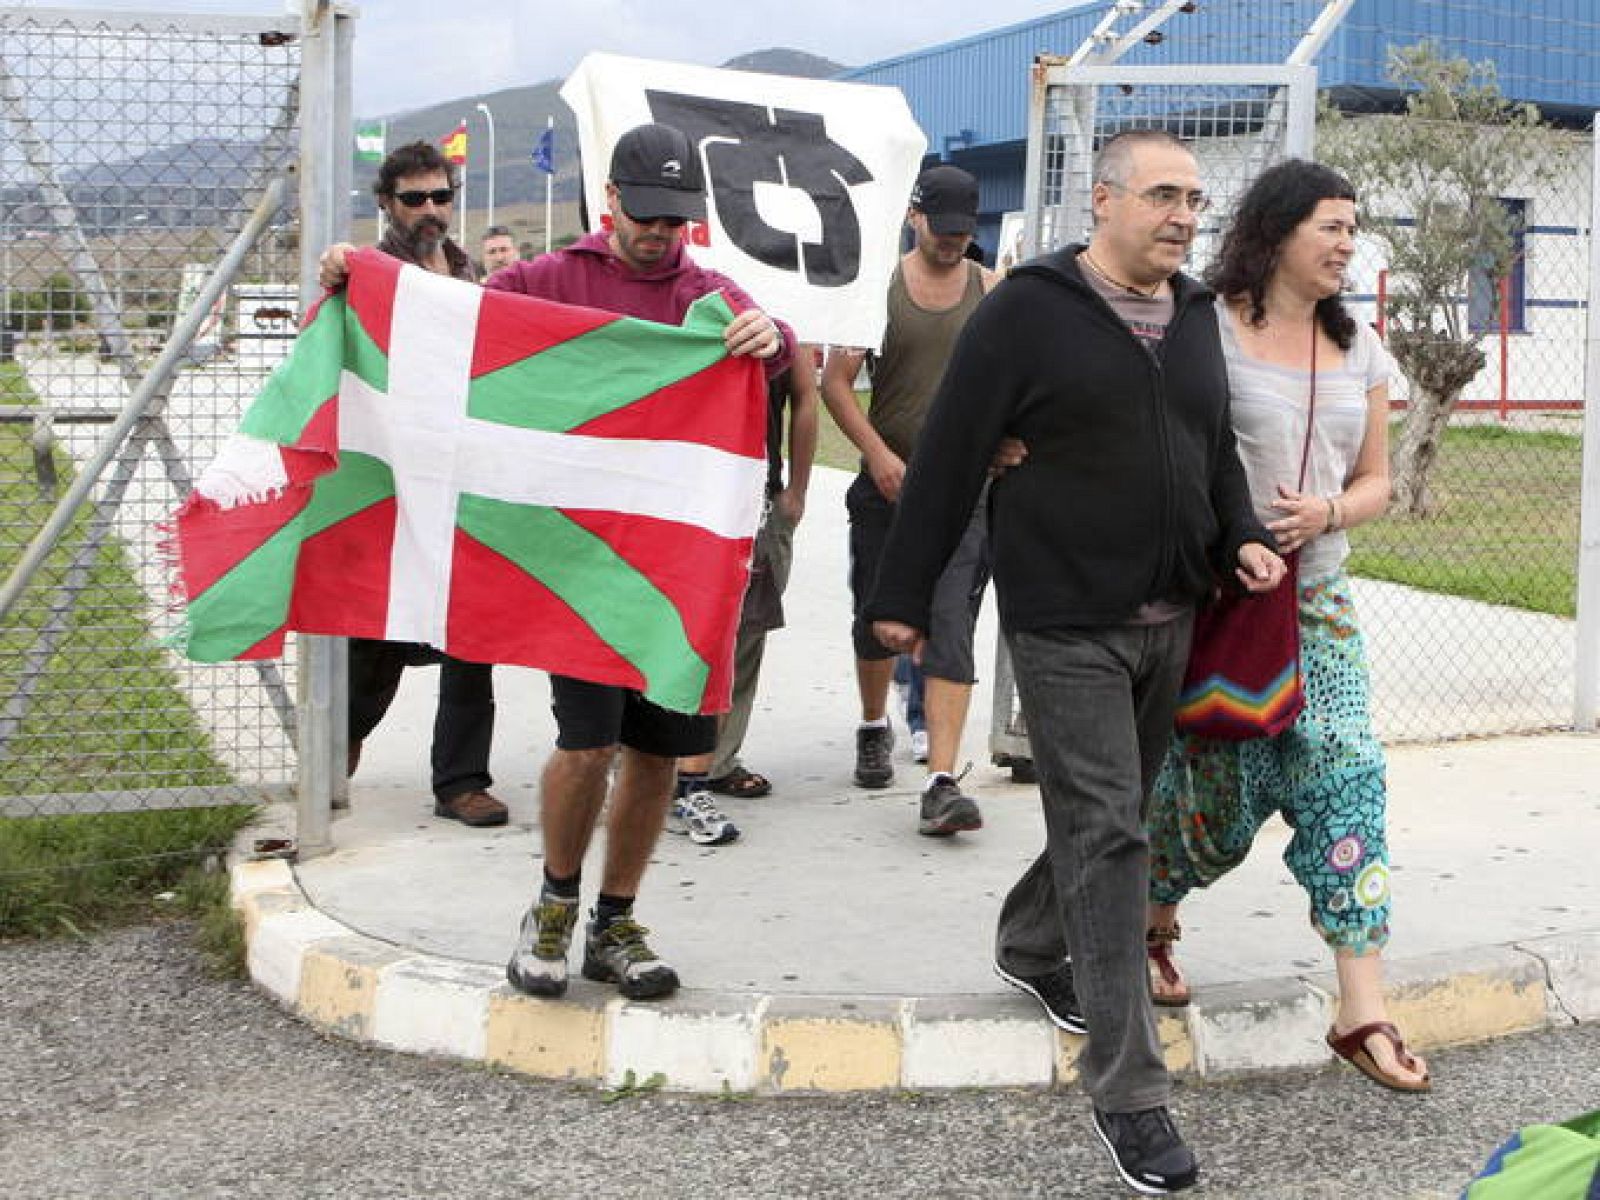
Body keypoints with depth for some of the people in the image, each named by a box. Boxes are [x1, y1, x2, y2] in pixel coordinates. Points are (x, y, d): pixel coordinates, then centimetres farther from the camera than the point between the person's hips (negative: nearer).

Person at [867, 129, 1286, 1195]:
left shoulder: (1196, 316, 11)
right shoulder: (1029, 311, -10)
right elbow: (949, 457, -8)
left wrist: (1241, 536, 2)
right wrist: (905, 595, -8)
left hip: (1169, 623, 7)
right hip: (1067, 626, -7)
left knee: (1111, 817, 19)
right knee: (1108, 837, -9)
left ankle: (1030, 948, 46)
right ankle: (1129, 1090, -4)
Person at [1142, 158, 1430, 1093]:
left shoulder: (1359, 350, 10)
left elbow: (1376, 482, 13)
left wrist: (1327, 512, -8)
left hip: (1319, 599, 5)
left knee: (1346, 779, -5)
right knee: (1213, 778, 1)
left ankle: (1363, 1013, -2)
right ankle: (1155, 921, 34)